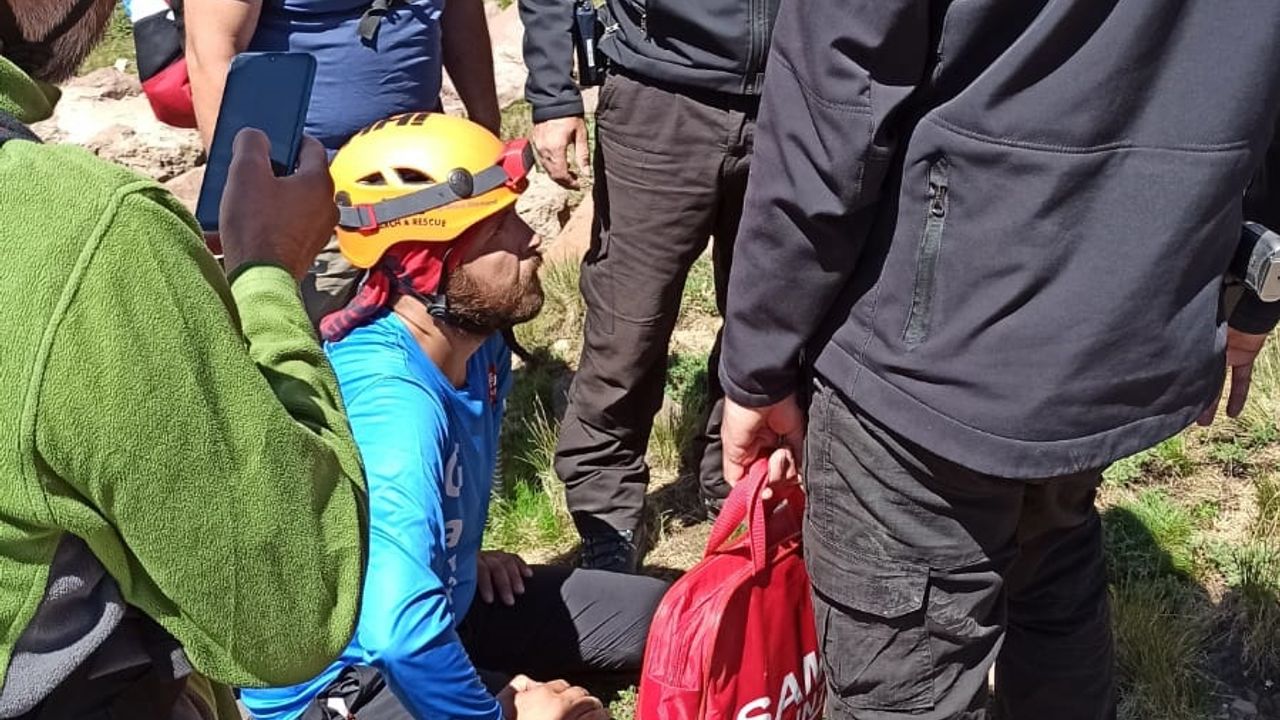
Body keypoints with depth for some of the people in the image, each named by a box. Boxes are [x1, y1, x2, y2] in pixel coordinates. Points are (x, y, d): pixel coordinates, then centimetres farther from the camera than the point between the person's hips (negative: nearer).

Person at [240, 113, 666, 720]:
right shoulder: (393, 405, -33)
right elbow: (400, 635, -43)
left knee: (658, 617, 8)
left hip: (439, 605, 8)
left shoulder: (476, 343, -6)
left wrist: (466, 555, 5)